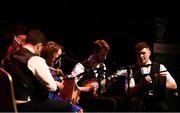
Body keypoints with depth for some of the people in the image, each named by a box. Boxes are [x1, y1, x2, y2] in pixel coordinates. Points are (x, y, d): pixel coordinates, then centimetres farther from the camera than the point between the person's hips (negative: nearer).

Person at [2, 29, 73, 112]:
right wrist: (56, 84, 4)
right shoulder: (36, 60, -18)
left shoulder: (13, 55, 5)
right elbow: (52, 86, -18)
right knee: (66, 106, -5)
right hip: (24, 105, -9)